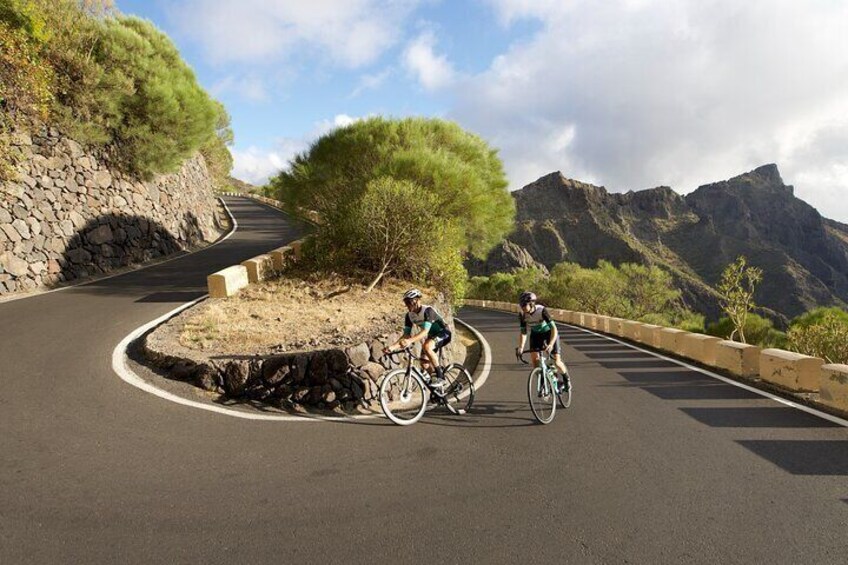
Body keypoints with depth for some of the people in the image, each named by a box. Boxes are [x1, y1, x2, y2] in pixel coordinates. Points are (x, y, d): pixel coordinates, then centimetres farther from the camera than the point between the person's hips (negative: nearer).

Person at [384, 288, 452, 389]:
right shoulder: (409, 315, -9)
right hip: (431, 336, 8)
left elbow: (425, 331, -40)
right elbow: (406, 335, -9)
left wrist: (410, 341, -57)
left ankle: (440, 377, -23)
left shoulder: (428, 310, -30)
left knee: (426, 346, -35)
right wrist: (392, 346, -25)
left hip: (443, 334, -7)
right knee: (424, 364, -2)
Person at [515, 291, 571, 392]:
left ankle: (566, 379, 22)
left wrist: (550, 344, -51)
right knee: (534, 358, -15)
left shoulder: (542, 310, -35)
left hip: (549, 332, -4)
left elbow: (554, 329, -38)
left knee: (556, 362, -8)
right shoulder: (522, 315, -21)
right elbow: (523, 333, -12)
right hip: (536, 334, 4)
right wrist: (521, 347, -27)